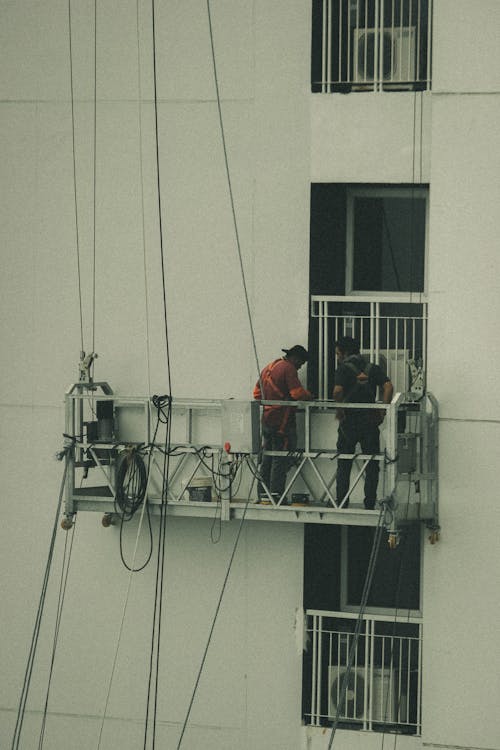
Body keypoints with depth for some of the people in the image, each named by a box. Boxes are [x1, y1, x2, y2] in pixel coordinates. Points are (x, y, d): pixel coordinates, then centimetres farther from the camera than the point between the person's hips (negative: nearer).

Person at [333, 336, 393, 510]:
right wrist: (382, 412, -4)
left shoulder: (343, 368, -3)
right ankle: (370, 505, 1)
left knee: (344, 466, 9)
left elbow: (338, 391, -19)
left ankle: (341, 504, 8)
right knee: (372, 466, 6)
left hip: (349, 422, -2)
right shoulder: (373, 368, 8)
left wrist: (339, 410, -5)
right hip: (370, 422, 2)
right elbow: (388, 387, -5)